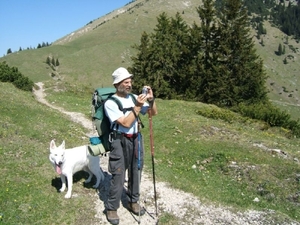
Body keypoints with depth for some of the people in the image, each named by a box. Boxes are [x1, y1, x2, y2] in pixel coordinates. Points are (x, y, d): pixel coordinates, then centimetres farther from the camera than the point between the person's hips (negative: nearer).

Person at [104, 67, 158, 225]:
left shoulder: (134, 98, 3)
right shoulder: (110, 103, -12)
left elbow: (154, 113, 5)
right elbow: (126, 123, -20)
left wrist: (151, 99, -11)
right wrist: (137, 106, -21)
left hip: (136, 139, 5)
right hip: (121, 142, -5)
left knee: (136, 172, 16)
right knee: (118, 176, 1)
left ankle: (133, 202, 36)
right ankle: (111, 208, 19)